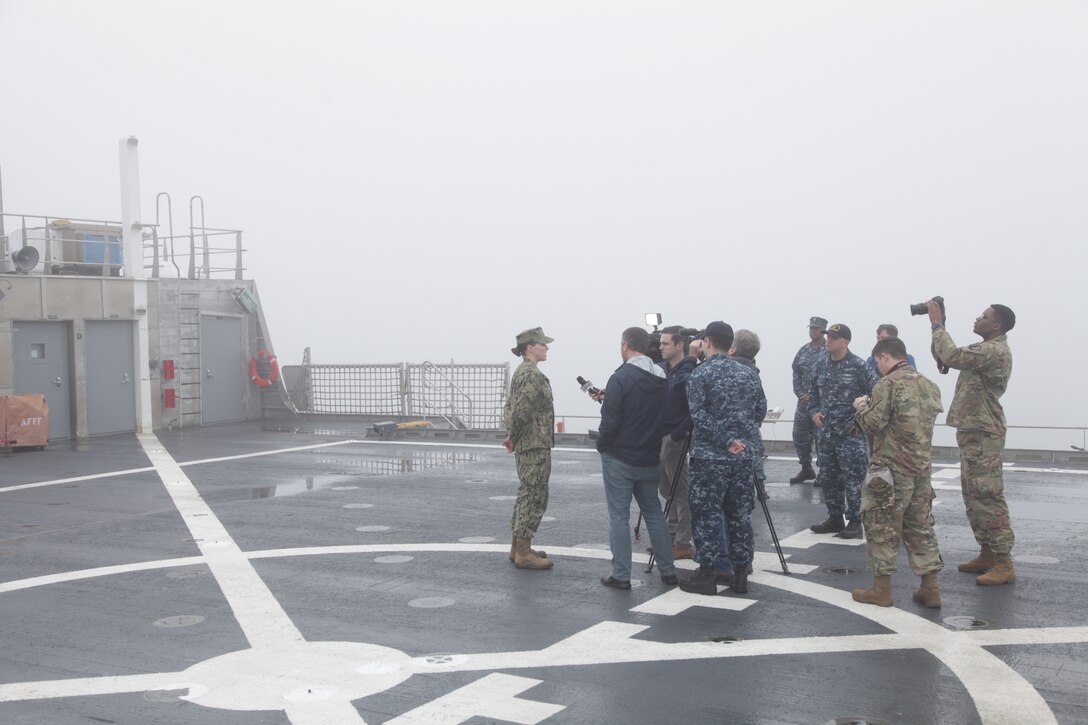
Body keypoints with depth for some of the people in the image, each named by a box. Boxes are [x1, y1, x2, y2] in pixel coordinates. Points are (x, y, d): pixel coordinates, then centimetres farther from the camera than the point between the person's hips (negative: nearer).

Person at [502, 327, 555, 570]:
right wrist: (513, 437, -10)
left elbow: (512, 407, 21)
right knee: (534, 497, -5)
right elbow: (521, 410, -24)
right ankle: (523, 553, -1)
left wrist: (512, 437, 15)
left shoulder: (522, 372, 16)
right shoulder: (531, 374, -18)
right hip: (535, 447, -11)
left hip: (526, 445, 11)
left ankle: (518, 547, 24)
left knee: (527, 495, 16)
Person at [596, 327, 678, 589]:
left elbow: (610, 421, -18)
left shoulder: (620, 378, -16)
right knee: (654, 513, 16)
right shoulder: (662, 379, 5)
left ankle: (621, 575, 3)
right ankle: (668, 570, 18)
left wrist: (602, 445, 0)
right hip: (650, 459, 6)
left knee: (619, 516, 1)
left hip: (619, 459, -6)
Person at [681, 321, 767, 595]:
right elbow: (761, 410, 11)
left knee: (706, 513, 2)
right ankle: (740, 574, 14)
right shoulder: (749, 374, 8)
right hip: (744, 455, 5)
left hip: (711, 456, -5)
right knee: (740, 513, 10)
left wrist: (725, 441, -12)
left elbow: (698, 416, -15)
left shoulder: (700, 374, -7)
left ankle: (707, 574, 3)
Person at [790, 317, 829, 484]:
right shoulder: (803, 350, 11)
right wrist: (801, 394, 0)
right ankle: (806, 469, 24)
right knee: (800, 436, 10)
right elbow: (796, 374, 13)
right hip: (804, 401, 6)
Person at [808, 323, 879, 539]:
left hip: (851, 434, -6)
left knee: (853, 480, -3)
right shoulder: (822, 365, 8)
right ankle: (834, 518, 24)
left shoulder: (859, 366, -10)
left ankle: (854, 522, 7)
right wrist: (814, 412, 5)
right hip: (826, 433, 6)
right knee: (829, 478, 13)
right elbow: (813, 392, 21)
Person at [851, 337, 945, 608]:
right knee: (920, 527, 13)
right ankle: (930, 588, 14)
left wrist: (862, 406, 5)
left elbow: (873, 424, -15)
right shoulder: (929, 385, 11)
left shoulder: (888, 384, -12)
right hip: (922, 467, 7)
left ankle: (881, 588, 9)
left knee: (883, 528, 3)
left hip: (891, 468, -7)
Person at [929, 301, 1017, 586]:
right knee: (974, 496, 13)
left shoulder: (995, 351, -18)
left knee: (988, 497, -10)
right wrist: (939, 326, 8)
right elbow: (942, 357, 22)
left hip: (983, 434, -11)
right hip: (972, 431, 11)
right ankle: (987, 553, 20)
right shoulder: (984, 349, 16)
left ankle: (1004, 563, -8)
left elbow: (952, 356, -29)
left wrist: (937, 324, -18)